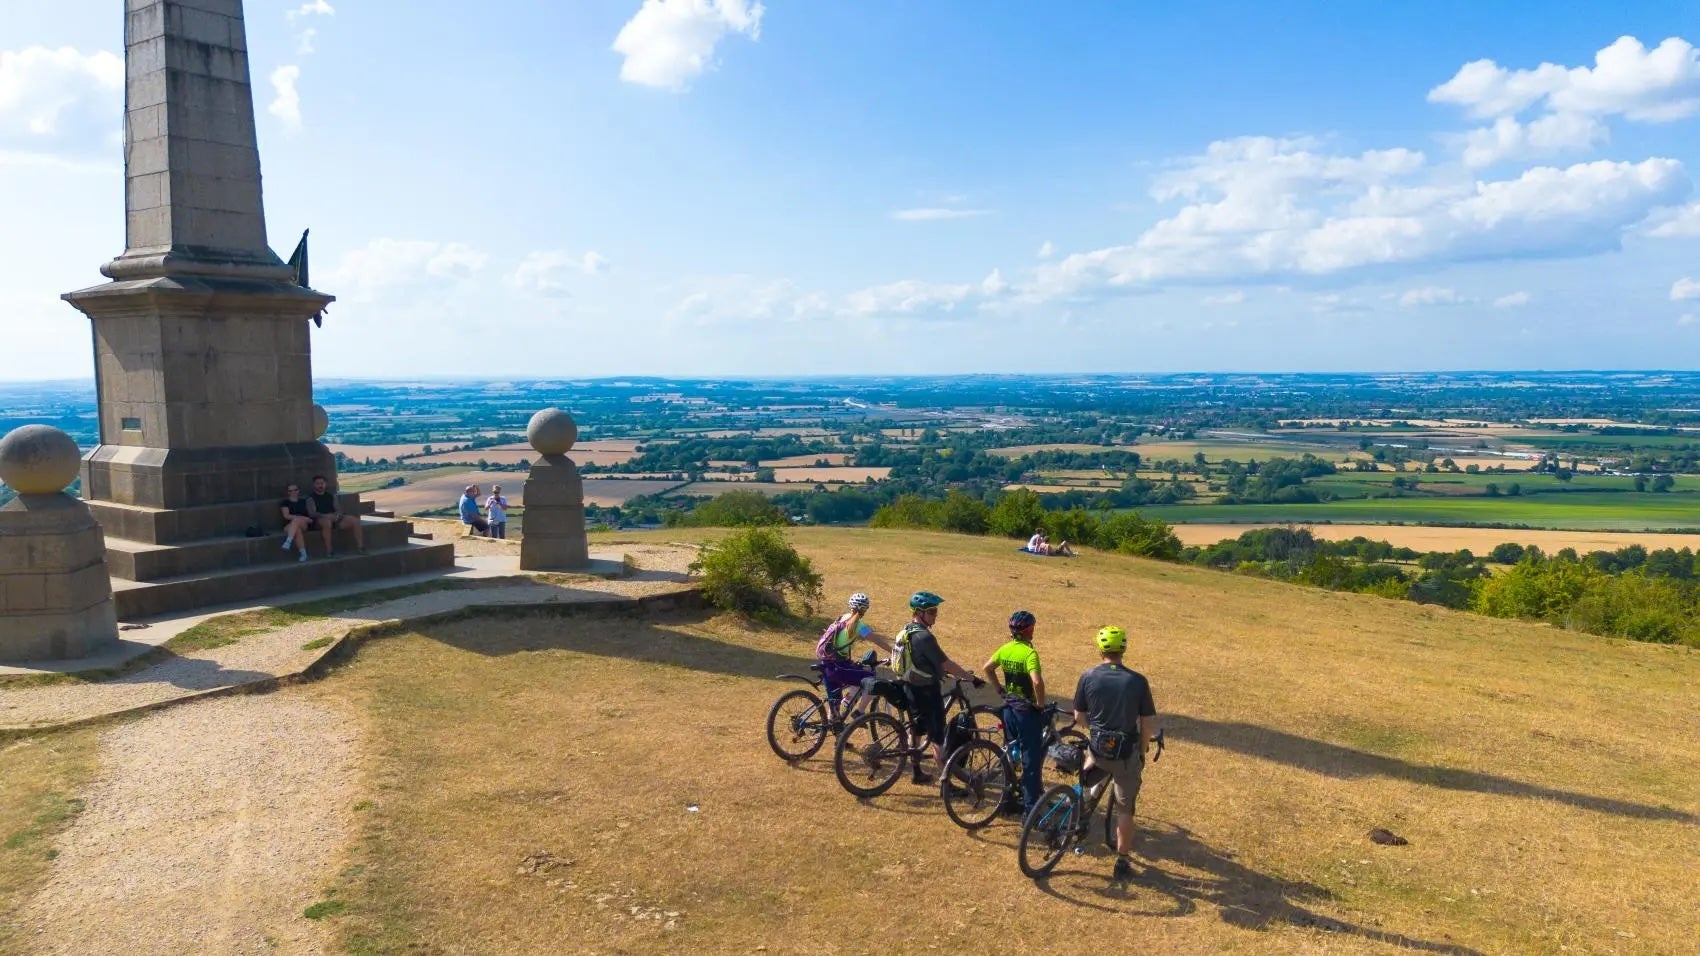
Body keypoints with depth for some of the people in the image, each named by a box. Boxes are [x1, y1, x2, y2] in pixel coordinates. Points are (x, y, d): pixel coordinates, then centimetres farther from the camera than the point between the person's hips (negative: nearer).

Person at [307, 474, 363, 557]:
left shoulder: (331, 495, 18)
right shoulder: (311, 498, 2)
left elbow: (338, 509, 11)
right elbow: (312, 513, -12)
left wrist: (337, 515, -15)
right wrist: (326, 516, -28)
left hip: (334, 519, 5)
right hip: (320, 520, -5)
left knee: (355, 520, -12)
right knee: (327, 522, -41)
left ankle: (360, 546, -7)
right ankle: (329, 550, -38)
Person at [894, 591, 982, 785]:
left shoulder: (907, 631, 7)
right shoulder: (924, 636, -23)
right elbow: (946, 663, -23)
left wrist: (944, 672, 21)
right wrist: (972, 678, -17)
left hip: (910, 687, 9)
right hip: (926, 691, -9)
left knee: (916, 731, 19)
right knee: (937, 737, -3)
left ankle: (917, 773, 30)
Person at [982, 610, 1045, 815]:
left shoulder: (1005, 649, 1)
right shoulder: (1030, 653, -21)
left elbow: (986, 669, 12)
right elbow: (1037, 682, -33)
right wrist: (1041, 704, -18)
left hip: (1009, 707, 7)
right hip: (1028, 710, -7)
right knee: (1031, 759, 2)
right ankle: (1030, 808, 6)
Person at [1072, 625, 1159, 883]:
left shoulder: (1088, 677, -7)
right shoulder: (1138, 681, -10)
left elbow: (1079, 717, 2)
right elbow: (1149, 725, -5)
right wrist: (1142, 751, 11)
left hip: (1097, 748, 1)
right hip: (1126, 753, -1)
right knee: (1125, 809, 12)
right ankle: (1123, 862, 18)